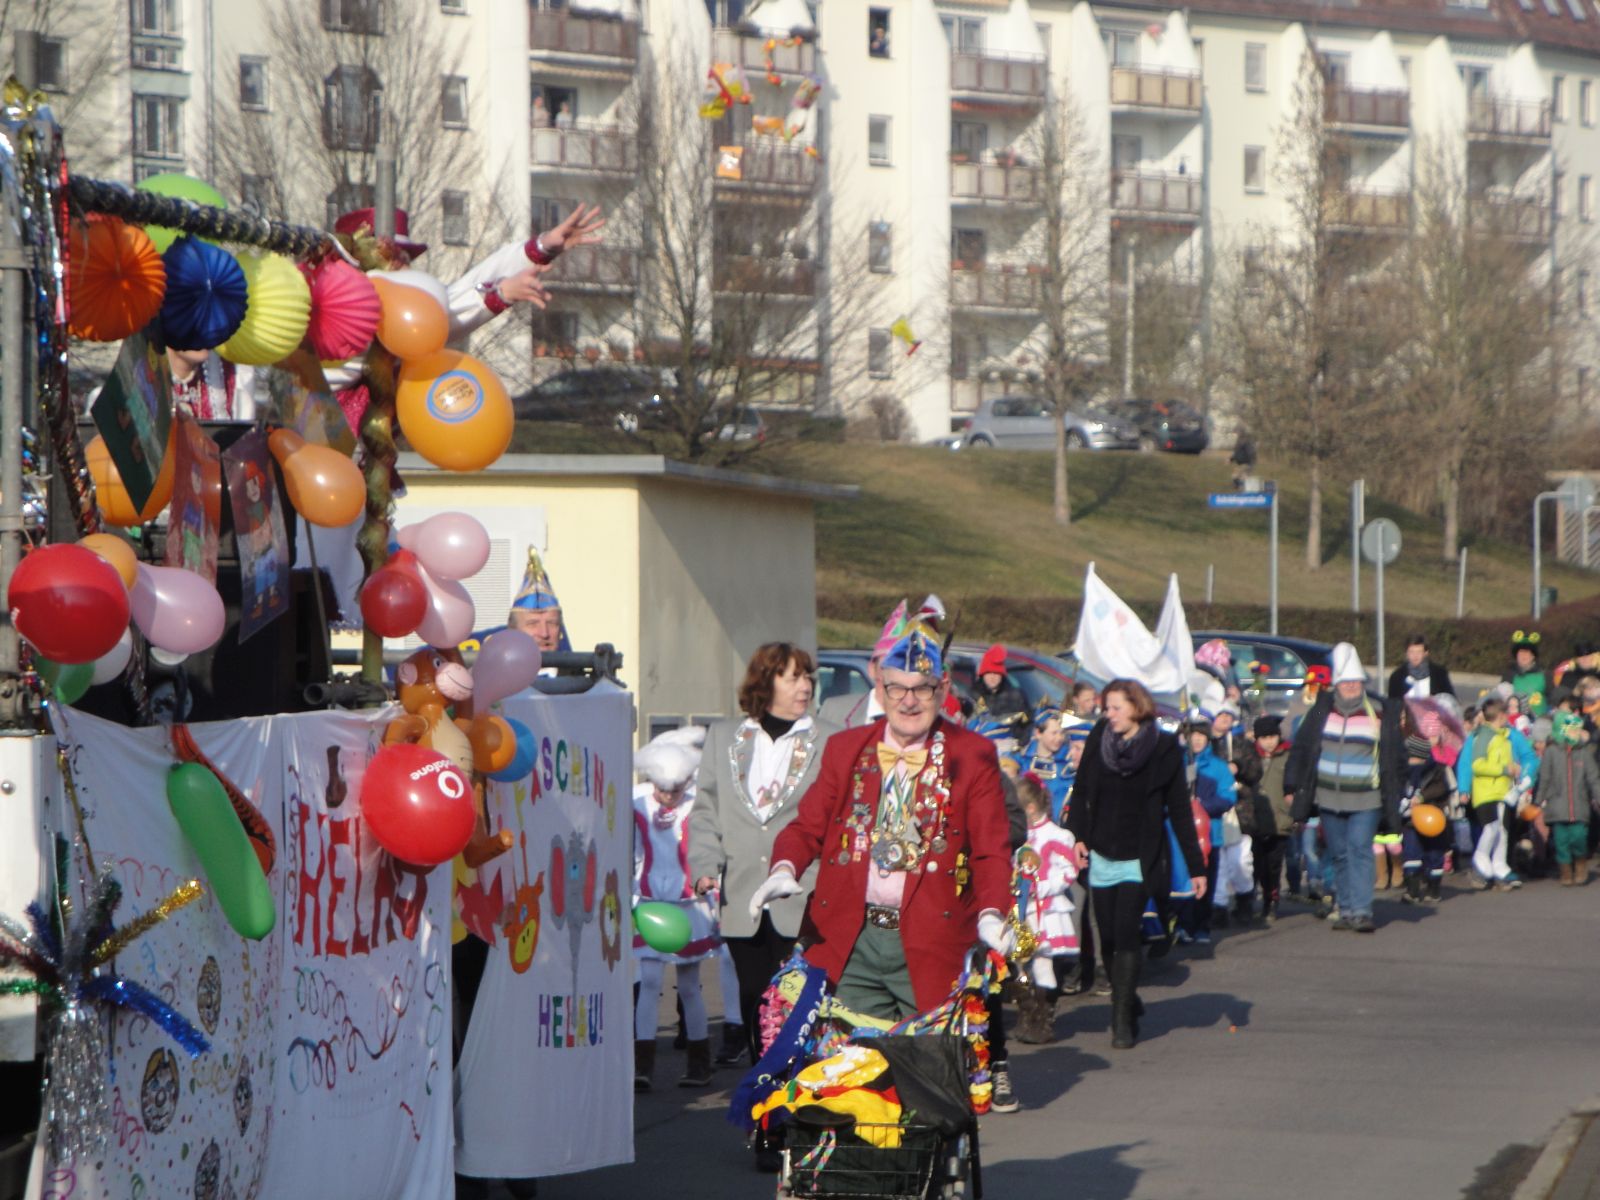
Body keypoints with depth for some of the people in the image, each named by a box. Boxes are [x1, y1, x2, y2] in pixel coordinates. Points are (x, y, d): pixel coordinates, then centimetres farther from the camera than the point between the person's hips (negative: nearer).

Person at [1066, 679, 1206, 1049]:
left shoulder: (1164, 749, -5)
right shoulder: (1099, 738, 3)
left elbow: (1179, 811, -1)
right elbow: (1081, 792, 9)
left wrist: (1196, 866, -1)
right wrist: (1079, 835, -7)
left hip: (1138, 861, -3)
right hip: (1101, 858, 3)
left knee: (1126, 935, -13)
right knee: (1108, 938, 5)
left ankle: (1123, 1021, -8)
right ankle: (1127, 1003, 26)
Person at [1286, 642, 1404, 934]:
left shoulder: (1380, 715, 0)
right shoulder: (1322, 712, 6)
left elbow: (1395, 758, 4)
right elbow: (1301, 748, 10)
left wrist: (1394, 796, 3)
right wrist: (1292, 787, 6)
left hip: (1365, 800, -3)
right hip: (1329, 798, 3)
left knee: (1360, 851, -13)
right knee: (1339, 855, 7)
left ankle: (1362, 911, -16)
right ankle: (1346, 909, 15)